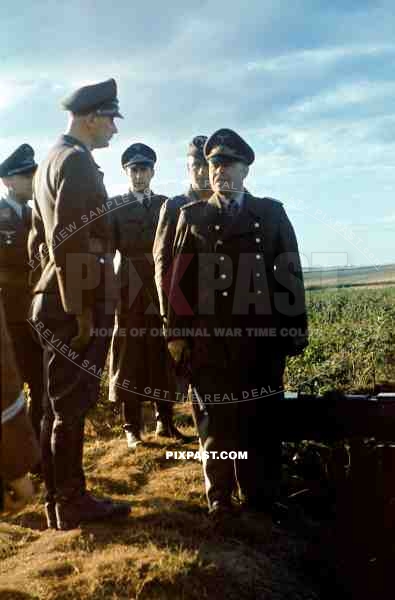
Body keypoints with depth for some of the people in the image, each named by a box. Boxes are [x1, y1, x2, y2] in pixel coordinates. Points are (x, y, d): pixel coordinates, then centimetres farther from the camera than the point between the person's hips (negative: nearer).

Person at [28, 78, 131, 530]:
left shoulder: (51, 161, 19)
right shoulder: (77, 161, -12)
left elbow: (39, 239, 21)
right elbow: (69, 242, -21)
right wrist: (81, 311, -20)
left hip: (57, 304, 10)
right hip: (74, 308, -10)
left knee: (60, 405, 14)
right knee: (70, 407, -2)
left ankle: (61, 498, 24)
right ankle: (71, 504, 9)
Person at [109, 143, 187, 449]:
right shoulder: (115, 207, 7)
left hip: (163, 291, 2)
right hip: (131, 292, -2)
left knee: (164, 358, 5)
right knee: (130, 359, 1)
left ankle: (165, 421, 16)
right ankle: (132, 427, 10)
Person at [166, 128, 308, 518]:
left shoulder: (272, 213, 12)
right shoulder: (192, 217, 11)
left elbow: (290, 274, 8)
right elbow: (179, 279, 4)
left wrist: (295, 329, 2)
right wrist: (176, 332, -2)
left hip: (261, 335, 1)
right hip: (209, 337, 0)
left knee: (260, 419, 5)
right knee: (214, 419, 4)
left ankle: (261, 498, 18)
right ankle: (220, 496, 16)